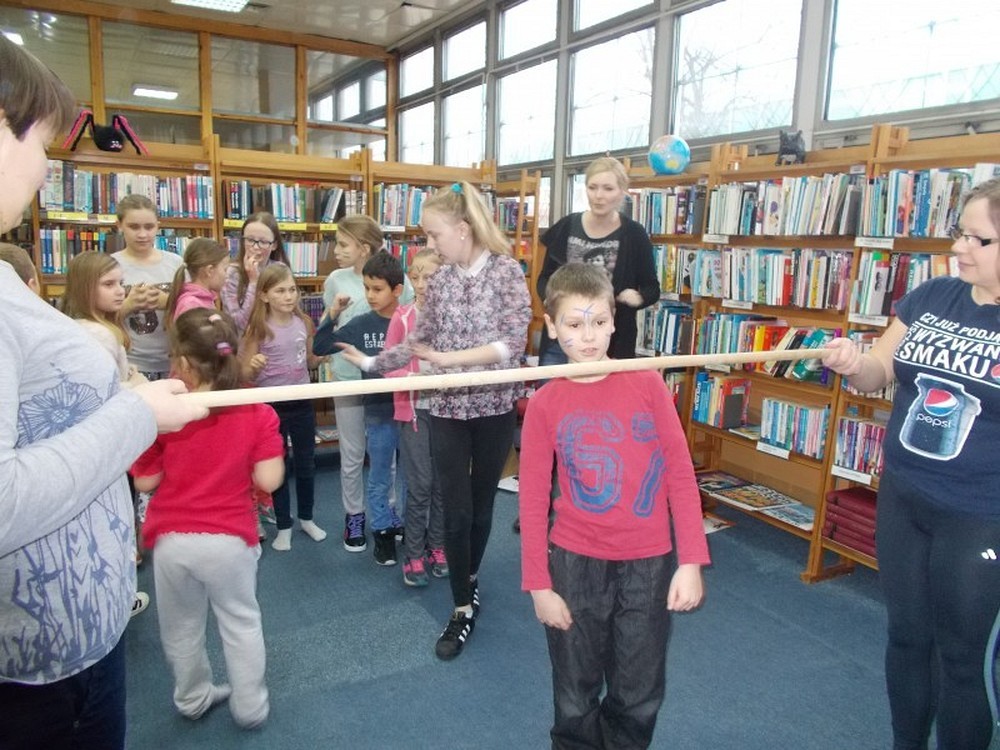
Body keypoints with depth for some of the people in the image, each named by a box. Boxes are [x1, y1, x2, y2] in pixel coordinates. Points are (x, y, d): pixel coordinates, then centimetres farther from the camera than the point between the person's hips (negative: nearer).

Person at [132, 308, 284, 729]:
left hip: (172, 540, 1)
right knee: (241, 623, 18)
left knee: (180, 628, 23)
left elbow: (145, 482, -2)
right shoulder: (257, 415, -11)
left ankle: (193, 699, 43)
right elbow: (269, 481, -13)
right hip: (230, 540, -1)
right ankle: (250, 707, 31)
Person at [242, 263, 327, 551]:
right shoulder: (258, 329, -13)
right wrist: (254, 365, -29)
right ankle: (284, 526, 26)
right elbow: (245, 375, -8)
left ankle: (306, 518, 35)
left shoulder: (304, 323, -2)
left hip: (302, 402, 4)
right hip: (272, 405, -3)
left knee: (306, 463, 16)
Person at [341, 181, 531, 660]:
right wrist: (371, 362, 1)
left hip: (494, 407, -2)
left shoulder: (506, 271, -9)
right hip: (448, 408, 3)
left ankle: (470, 578, 38)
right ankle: (463, 608, 15)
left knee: (481, 504, 13)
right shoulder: (440, 279, 3)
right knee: (455, 510, 2)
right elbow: (420, 341, 9)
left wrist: (451, 358, -21)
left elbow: (513, 344, -16)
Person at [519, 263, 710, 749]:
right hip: (575, 563, 0)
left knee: (639, 698, 15)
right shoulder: (544, 403, -6)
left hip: (648, 563, 1)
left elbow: (680, 472, -4)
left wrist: (691, 561, -8)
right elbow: (533, 499, -4)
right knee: (575, 699, 16)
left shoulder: (648, 384, -5)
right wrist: (539, 584, -4)